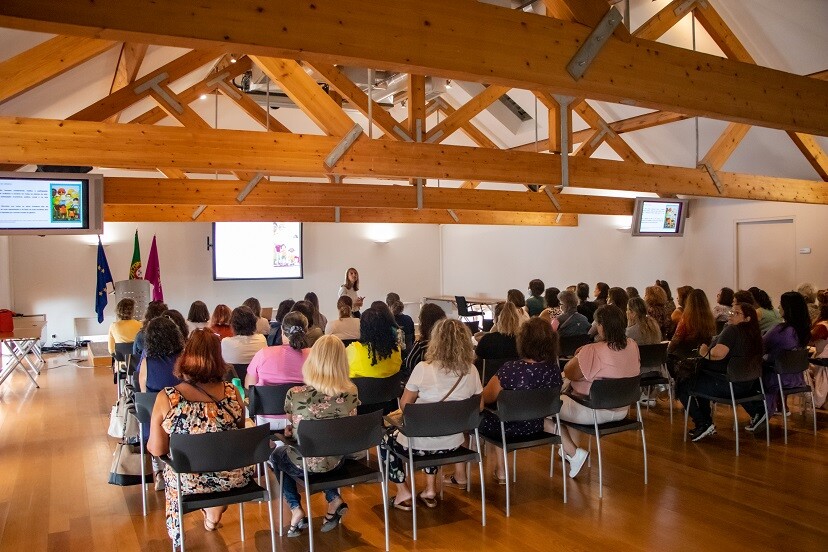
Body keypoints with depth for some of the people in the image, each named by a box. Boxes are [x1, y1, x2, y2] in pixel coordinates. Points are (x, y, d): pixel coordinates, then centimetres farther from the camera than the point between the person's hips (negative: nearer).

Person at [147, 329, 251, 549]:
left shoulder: (166, 398, -18)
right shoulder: (232, 393, -11)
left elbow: (157, 450, -8)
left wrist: (151, 443, 14)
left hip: (190, 481, -1)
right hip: (233, 477, 1)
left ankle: (177, 536, 53)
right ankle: (213, 514, 56)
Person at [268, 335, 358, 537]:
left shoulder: (295, 394, -21)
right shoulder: (351, 393, -15)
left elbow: (291, 432, -2)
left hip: (304, 465, -2)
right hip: (337, 460, 3)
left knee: (277, 454, 31)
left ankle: (296, 510, 20)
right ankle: (334, 500, 22)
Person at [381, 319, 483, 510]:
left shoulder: (423, 368, -21)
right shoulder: (471, 371, -10)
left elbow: (404, 405, -10)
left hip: (421, 443, -4)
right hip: (452, 442, 4)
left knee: (386, 439, 26)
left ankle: (403, 492, 22)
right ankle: (430, 489, 34)